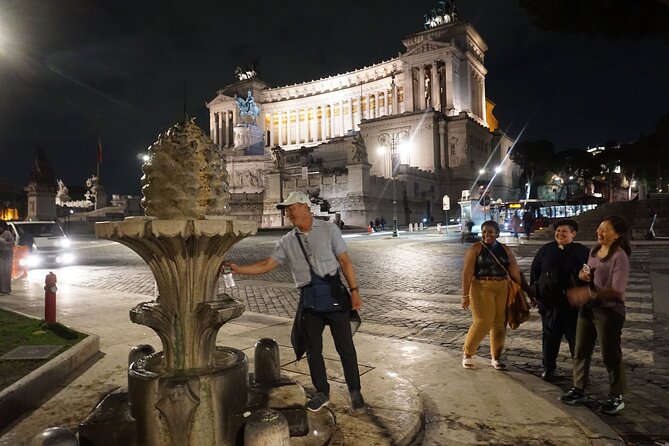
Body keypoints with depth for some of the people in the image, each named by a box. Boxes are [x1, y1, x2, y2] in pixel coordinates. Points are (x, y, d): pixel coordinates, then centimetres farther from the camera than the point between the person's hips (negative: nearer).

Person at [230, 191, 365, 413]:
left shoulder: (329, 230, -2)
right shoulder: (288, 241, 7)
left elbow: (345, 261, -3)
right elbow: (266, 265, 4)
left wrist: (354, 290, -9)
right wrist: (237, 269, -7)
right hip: (308, 299, 3)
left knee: (345, 346, 4)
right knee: (313, 349, 10)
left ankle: (355, 392, 21)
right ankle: (321, 392, 28)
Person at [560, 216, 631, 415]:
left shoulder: (619, 256, -18)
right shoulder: (594, 251, 7)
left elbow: (617, 291, -24)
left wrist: (588, 293, -34)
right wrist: (583, 274, 0)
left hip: (609, 311, -8)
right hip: (588, 308, 8)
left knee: (610, 355, 6)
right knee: (581, 351, 14)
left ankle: (617, 397, 24)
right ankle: (579, 390, 28)